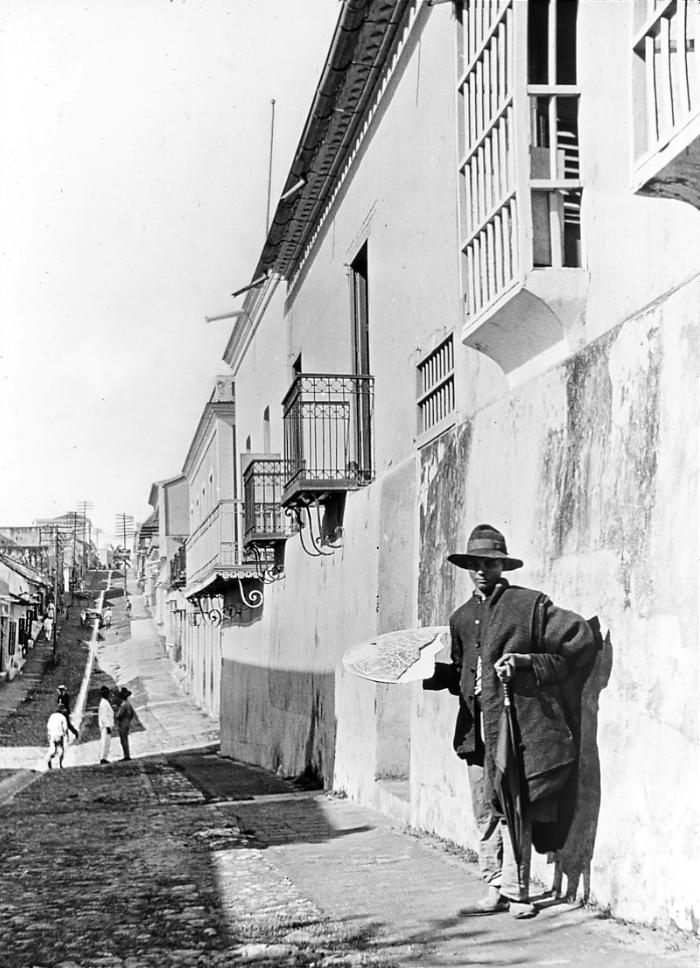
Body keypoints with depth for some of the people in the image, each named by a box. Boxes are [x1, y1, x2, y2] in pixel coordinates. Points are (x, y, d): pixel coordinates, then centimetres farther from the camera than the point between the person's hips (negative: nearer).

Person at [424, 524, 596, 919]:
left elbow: (581, 639, -6)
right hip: (477, 729, 6)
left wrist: (527, 660, -13)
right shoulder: (462, 618, 16)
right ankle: (496, 890, 17)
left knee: (512, 809, -5)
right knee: (486, 813, 9)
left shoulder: (529, 604, -3)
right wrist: (432, 673, 4)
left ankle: (518, 892, 5)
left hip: (515, 722, -6)